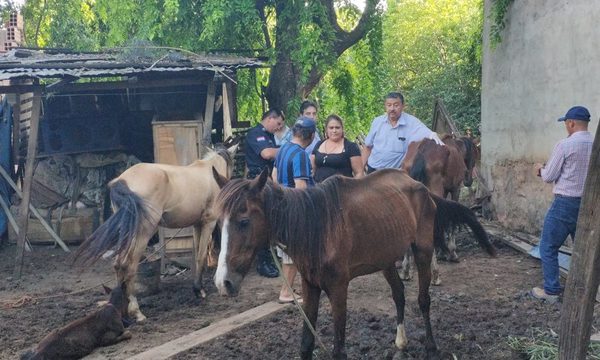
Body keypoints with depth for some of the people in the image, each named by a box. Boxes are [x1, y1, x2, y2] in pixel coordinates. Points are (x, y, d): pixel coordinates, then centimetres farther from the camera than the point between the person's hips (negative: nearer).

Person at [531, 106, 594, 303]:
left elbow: (549, 177, -8)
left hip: (565, 203, -6)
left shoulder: (565, 145, -14)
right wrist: (547, 170, 19)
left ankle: (551, 291, 6)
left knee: (548, 247, 5)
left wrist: (541, 169, 14)